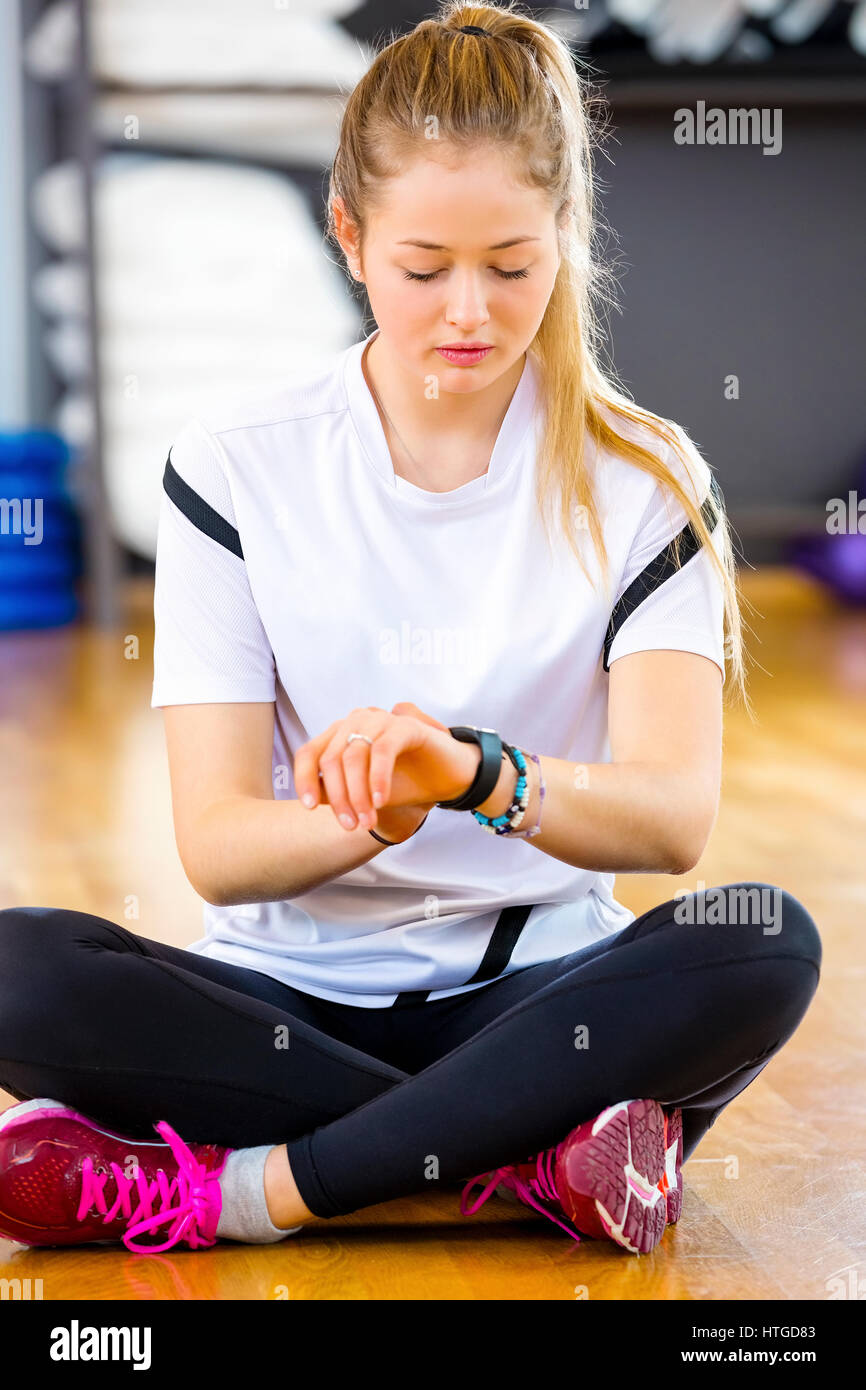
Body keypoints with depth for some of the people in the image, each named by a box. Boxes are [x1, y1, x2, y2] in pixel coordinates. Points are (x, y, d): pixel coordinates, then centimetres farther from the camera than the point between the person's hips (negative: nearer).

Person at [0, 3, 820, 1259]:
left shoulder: (644, 484, -1)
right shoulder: (234, 470, -1)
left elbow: (673, 816, -16)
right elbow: (215, 845, -9)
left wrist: (474, 772, -37)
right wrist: (369, 817, -33)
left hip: (537, 995, 0)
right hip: (289, 995, 1)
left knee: (765, 945, -30)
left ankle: (241, 1189, -26)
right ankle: (534, 1156, -22)